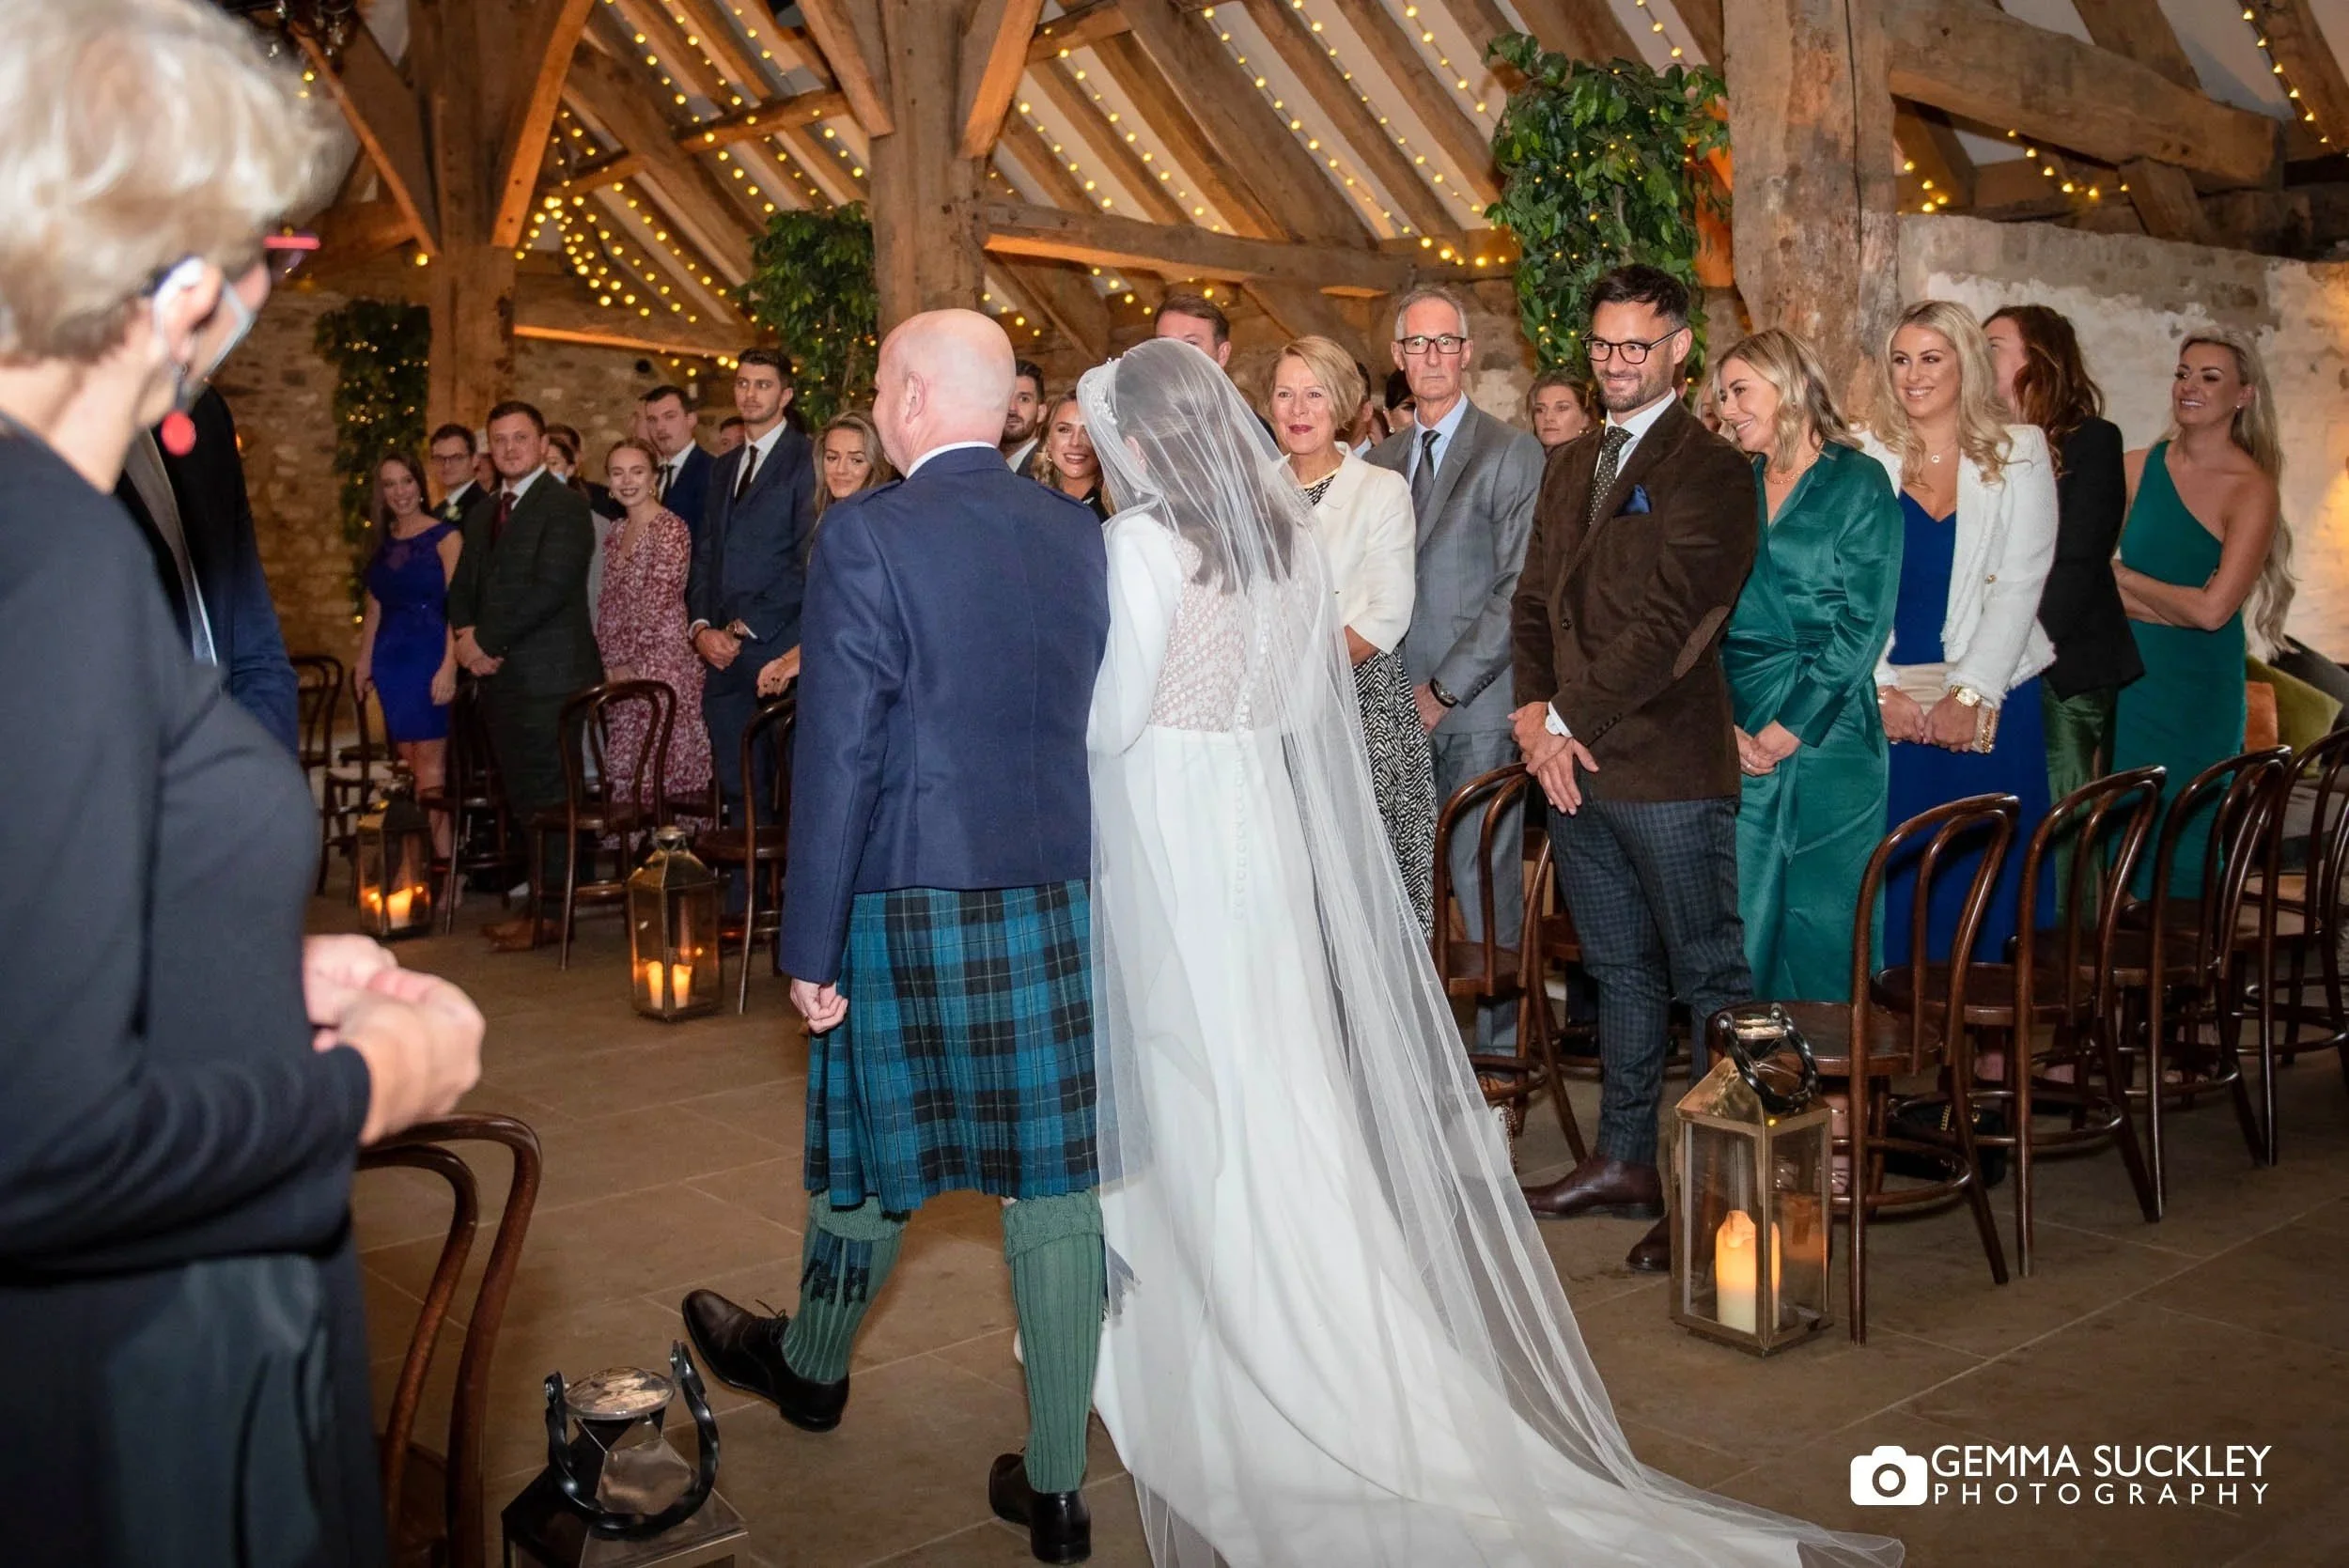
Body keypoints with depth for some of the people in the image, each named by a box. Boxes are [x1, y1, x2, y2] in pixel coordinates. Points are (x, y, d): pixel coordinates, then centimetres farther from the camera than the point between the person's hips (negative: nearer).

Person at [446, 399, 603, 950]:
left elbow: (550, 588, -17)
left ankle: (549, 914, 4)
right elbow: (462, 587, 20)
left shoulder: (564, 506, -7)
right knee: (521, 795, 11)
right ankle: (537, 900, 18)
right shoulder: (482, 514, 20)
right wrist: (467, 633, -1)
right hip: (500, 674, 8)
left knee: (548, 795, -3)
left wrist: (489, 641, -13)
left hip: (549, 675, -8)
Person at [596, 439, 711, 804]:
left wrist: (629, 663, -9)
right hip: (622, 675, 7)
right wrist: (611, 663, 4)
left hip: (662, 667, -7)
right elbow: (609, 605, 16)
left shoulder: (671, 530, -9)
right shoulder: (617, 532, 15)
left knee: (661, 768, -9)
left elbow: (658, 605, -13)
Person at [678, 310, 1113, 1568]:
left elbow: (838, 754, -14)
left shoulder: (869, 535, -12)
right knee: (1056, 1177, 8)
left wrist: (809, 946, -8)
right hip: (1062, 900, 4)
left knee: (877, 1149, 17)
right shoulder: (1080, 534, 5)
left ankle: (810, 1367, 45)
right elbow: (1103, 728, 9)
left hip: (912, 904, -4)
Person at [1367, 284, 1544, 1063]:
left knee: (1485, 878, 0)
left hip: (1477, 704, -5)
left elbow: (1520, 590, -8)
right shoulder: (1381, 460, 15)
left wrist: (1445, 688, -11)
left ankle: (1499, 1041, 12)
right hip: (1397, 702, 5)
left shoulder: (1513, 454, -2)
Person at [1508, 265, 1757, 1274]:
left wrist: (1568, 721, -14)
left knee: (1710, 975, 1)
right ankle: (1624, 1161, 27)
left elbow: (1670, 618, -16)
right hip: (1574, 766, 8)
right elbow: (1535, 599, 15)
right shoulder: (1572, 466, 17)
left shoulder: (1710, 468, -8)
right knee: (1619, 970, 16)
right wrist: (1538, 717, -1)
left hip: (1669, 768, -7)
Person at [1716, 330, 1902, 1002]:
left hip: (1828, 735, -3)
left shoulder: (1858, 483, 0)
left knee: (1823, 919, 2)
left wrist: (1790, 728, -11)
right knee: (1743, 918, 2)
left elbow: (1864, 624, -7)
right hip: (1736, 740, 3)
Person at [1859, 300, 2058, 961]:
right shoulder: (1865, 456, 5)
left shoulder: (2019, 453, 4)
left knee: (1981, 876, 3)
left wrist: (1971, 694, -11)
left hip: (1987, 703, 0)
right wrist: (1880, 689, -10)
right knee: (1889, 877, 1)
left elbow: (2020, 584, -3)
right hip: (1884, 702, 0)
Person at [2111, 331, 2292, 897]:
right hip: (2126, 678, 3)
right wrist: (2175, 605, -13)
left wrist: (2119, 576, -7)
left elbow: (2212, 610, -17)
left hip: (2197, 694, -3)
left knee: (2180, 845, 5)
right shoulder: (2139, 467, 2)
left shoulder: (2252, 490, -8)